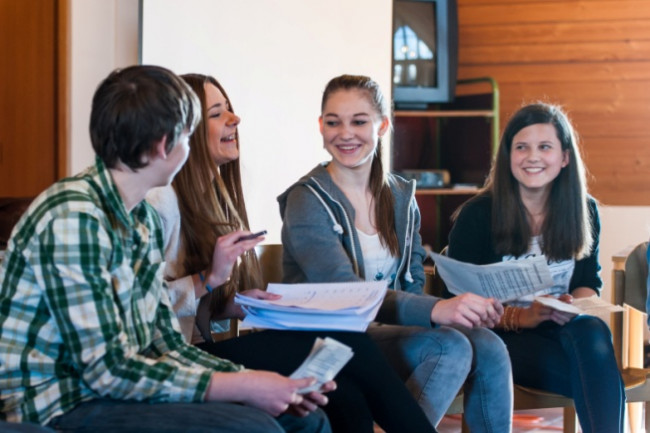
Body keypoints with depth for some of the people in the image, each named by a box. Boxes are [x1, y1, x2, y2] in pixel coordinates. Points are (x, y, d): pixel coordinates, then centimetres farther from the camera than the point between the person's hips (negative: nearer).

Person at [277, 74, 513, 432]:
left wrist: (470, 309, -9)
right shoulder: (307, 200, -9)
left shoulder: (401, 197, 11)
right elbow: (346, 294, -22)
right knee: (450, 345, -28)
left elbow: (412, 284, 14)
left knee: (488, 348, -21)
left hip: (392, 331, 6)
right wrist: (435, 310, -36)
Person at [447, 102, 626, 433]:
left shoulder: (584, 211, 8)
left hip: (564, 329, 4)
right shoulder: (477, 215, -4)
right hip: (501, 335, -4)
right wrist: (522, 317, -20)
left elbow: (588, 284, 14)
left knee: (593, 332, -35)